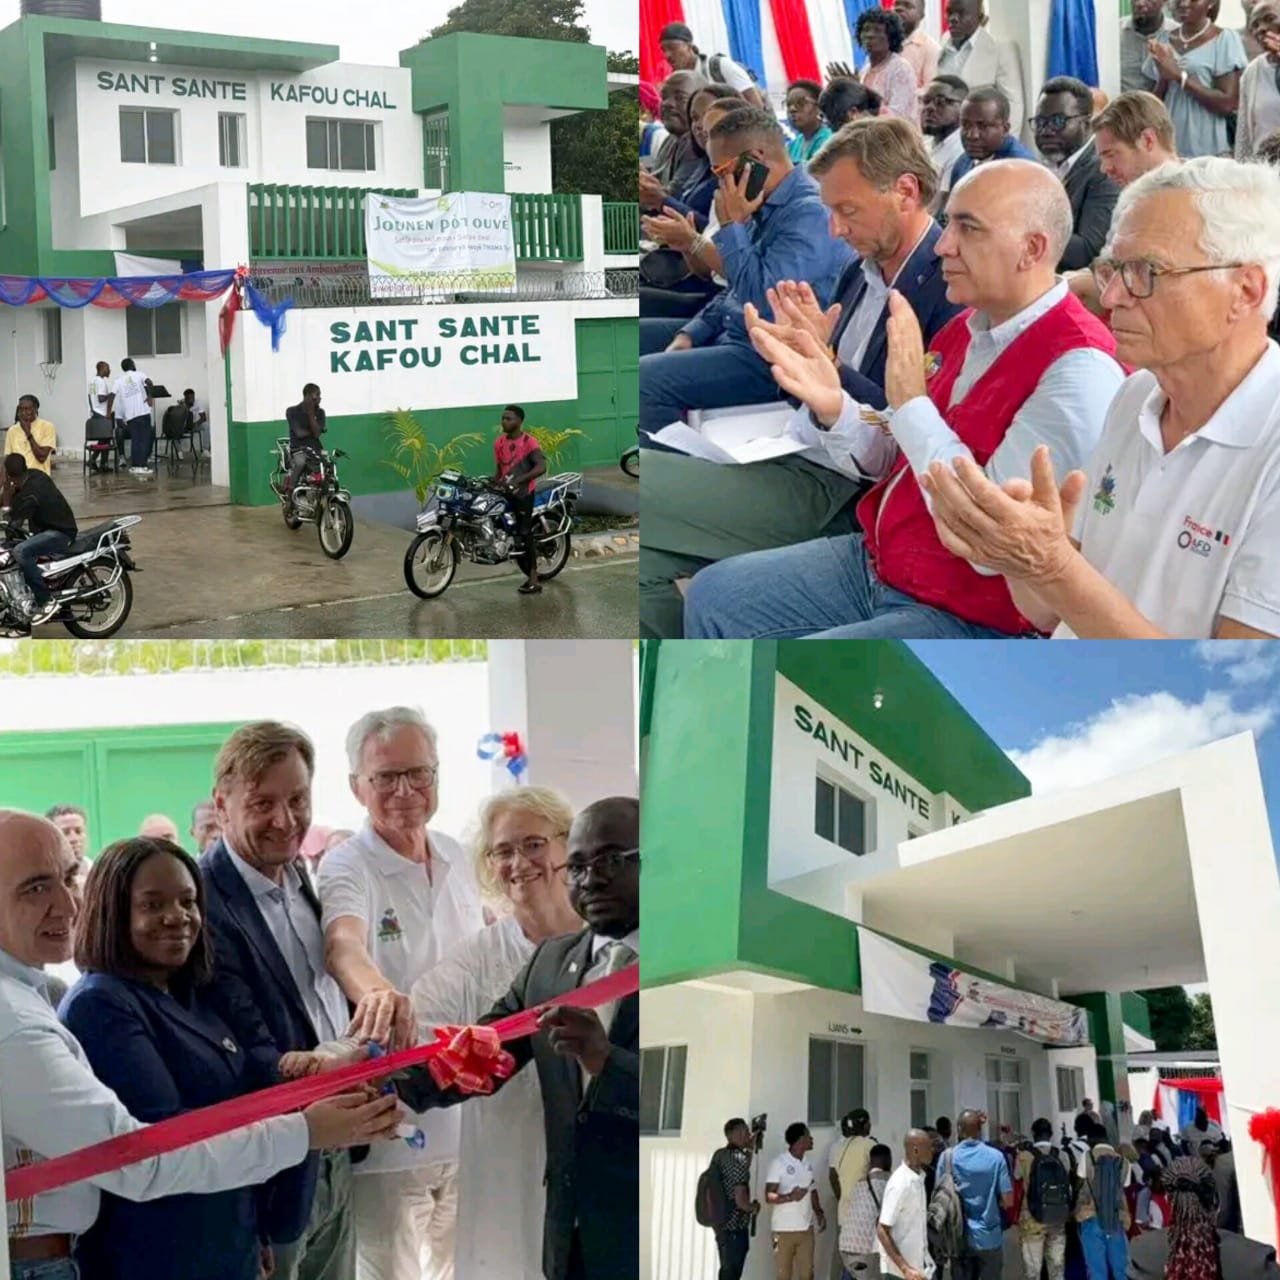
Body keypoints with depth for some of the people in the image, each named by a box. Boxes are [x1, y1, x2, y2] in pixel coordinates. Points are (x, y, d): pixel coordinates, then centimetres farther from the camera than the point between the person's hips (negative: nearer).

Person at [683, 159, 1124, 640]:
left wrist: (910, 401, -26)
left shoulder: (1078, 370, -22)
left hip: (963, 617, -9)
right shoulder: (968, 329, 6)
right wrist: (835, 407, -7)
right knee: (711, 596, 10)